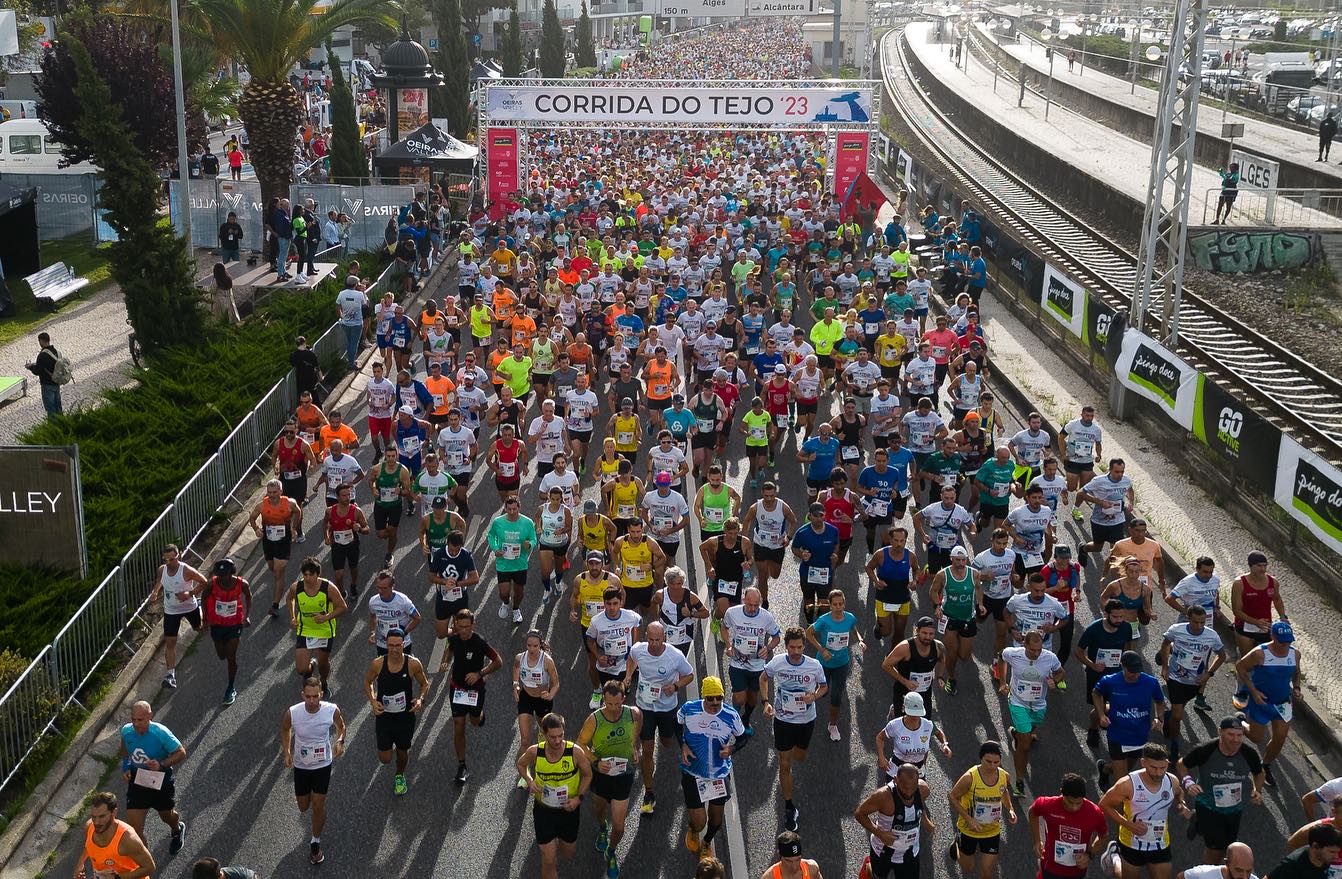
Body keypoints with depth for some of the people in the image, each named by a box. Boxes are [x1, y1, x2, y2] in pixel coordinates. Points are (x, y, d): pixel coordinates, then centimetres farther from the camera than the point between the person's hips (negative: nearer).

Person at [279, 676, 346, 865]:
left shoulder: (332, 710, -23)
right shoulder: (292, 713, -24)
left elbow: (341, 726, 1)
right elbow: (285, 729, 0)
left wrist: (340, 741, -18)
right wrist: (287, 752, -10)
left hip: (323, 764, -1)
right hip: (300, 765, 1)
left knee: (318, 806, 4)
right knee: (303, 807, 14)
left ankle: (315, 842, 29)